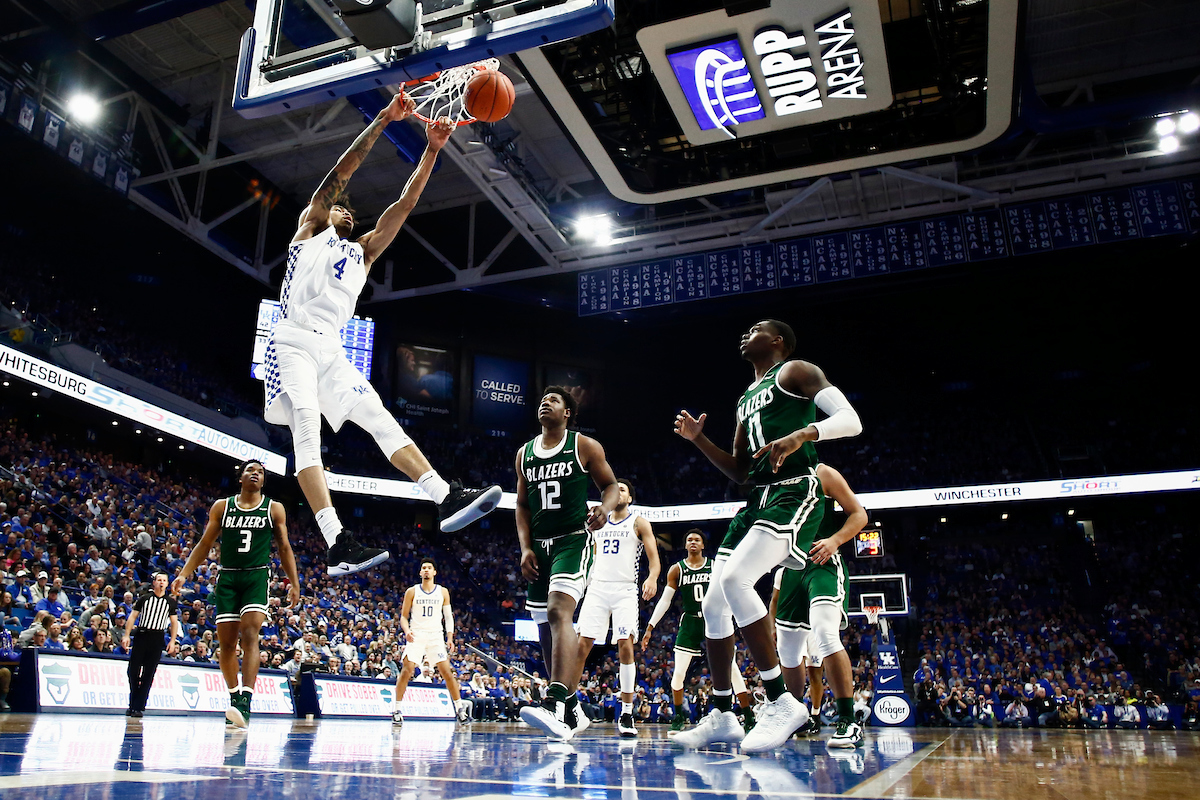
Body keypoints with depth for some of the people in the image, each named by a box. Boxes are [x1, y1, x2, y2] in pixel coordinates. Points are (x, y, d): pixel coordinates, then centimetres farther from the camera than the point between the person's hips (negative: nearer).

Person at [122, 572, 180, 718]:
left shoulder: (170, 602, 8)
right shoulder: (144, 598, 7)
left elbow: (174, 622, 9)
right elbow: (133, 616, 6)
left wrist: (173, 641, 0)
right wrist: (127, 635, -3)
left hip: (157, 639, 0)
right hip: (141, 636, 0)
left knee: (149, 673, -1)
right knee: (133, 670, 0)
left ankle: (139, 706, 2)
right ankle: (132, 704, 13)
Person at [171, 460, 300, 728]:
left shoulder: (274, 509, 6)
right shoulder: (222, 507, 8)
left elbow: (284, 548, 9)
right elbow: (205, 544, 12)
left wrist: (294, 583, 4)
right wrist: (184, 573, 1)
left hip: (257, 576, -2)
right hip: (227, 577, 2)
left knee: (250, 634, -19)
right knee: (226, 641, 4)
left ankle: (245, 703, -25)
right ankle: (234, 696, 25)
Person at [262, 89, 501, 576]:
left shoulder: (362, 252, 26)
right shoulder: (310, 230, 14)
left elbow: (405, 204, 17)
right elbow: (340, 173, 2)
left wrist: (432, 149, 9)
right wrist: (383, 120, -3)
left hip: (331, 352, 6)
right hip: (293, 343, -6)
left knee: (383, 422, -5)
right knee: (307, 431, -18)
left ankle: (447, 499, -13)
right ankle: (338, 544, -30)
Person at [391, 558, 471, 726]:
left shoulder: (443, 592, 8)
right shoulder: (412, 591, 4)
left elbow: (448, 617, 9)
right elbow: (404, 616, 7)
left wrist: (450, 638, -2)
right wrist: (407, 631, -13)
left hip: (436, 636, 1)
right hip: (416, 635, -1)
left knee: (447, 671, -3)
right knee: (407, 670, -13)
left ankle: (460, 708, 7)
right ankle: (396, 709, -1)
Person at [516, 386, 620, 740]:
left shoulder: (585, 446, 2)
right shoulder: (525, 453, 14)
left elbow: (611, 486, 5)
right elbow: (522, 505, 16)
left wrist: (605, 508, -18)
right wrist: (525, 548, 4)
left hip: (573, 540, -6)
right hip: (539, 546, 6)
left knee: (558, 612, -27)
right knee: (546, 628, 9)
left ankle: (556, 704, -37)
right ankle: (572, 710, 23)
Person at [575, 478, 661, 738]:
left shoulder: (639, 523, 6)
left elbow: (654, 559, -3)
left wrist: (652, 578, -22)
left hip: (625, 590, -3)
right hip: (597, 588, 3)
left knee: (625, 646, -10)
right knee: (582, 643, -6)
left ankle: (626, 714, -2)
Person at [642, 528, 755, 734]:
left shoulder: (716, 566, 1)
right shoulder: (677, 569, 1)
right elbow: (665, 600, 1)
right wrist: (650, 627, -3)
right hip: (689, 624, 1)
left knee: (732, 669, -5)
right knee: (678, 673, -3)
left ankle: (749, 717, 4)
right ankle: (679, 717, 16)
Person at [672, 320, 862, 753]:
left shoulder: (795, 372, 3)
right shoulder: (746, 399, 26)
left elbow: (851, 420, -12)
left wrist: (801, 434, -29)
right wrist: (699, 439, 15)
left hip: (794, 495, -9)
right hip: (756, 500, 9)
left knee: (734, 579, -28)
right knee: (713, 604, 4)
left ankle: (781, 702, -19)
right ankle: (722, 716, 16)